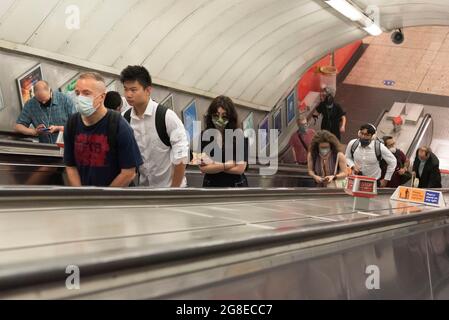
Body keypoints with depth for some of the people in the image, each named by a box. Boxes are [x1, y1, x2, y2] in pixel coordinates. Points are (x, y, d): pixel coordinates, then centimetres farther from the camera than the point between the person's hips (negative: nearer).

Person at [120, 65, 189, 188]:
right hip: (144, 186, 5)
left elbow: (181, 156, -16)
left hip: (169, 185, -5)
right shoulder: (124, 118, -4)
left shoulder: (167, 116, -19)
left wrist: (174, 188, -13)